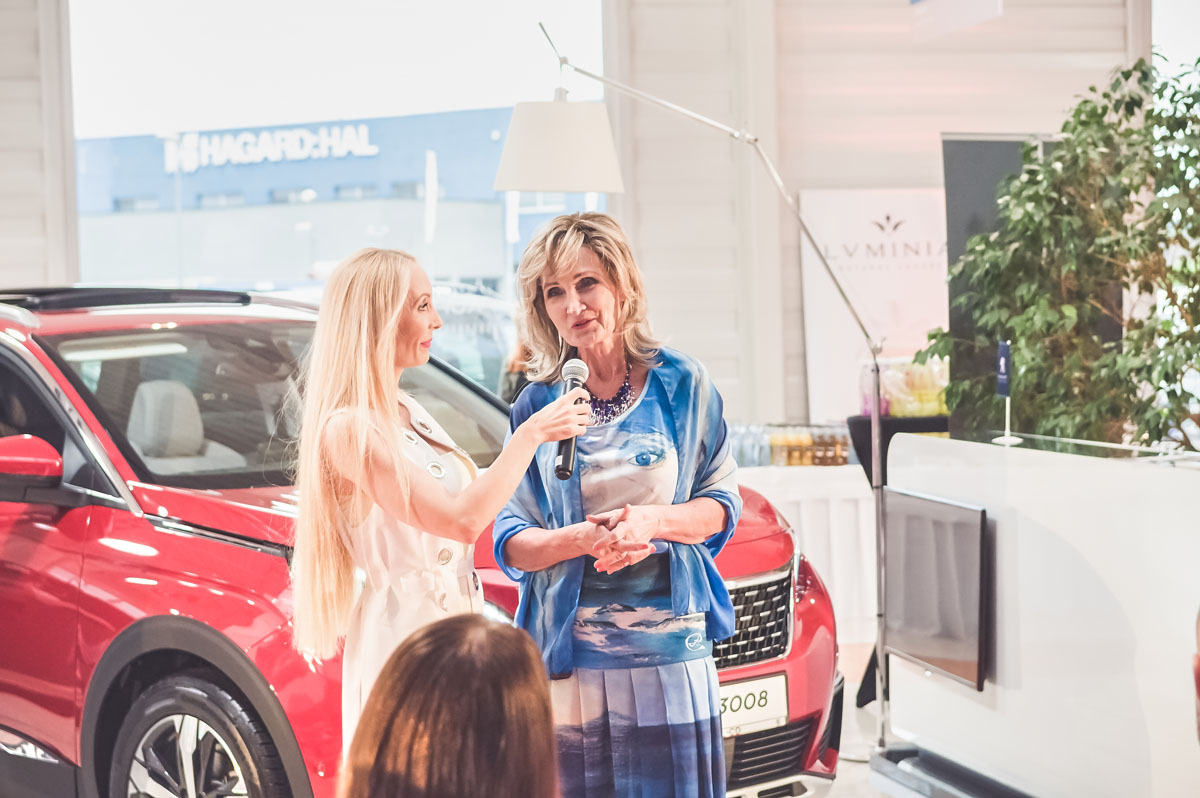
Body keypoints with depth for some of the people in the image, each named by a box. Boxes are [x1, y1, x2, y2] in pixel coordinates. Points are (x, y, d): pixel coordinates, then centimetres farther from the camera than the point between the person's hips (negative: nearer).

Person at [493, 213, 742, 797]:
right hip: (570, 656, 0)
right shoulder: (536, 407, 4)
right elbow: (510, 542, 2)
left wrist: (654, 520, -13)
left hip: (670, 647, 0)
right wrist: (584, 538, -17)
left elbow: (723, 503, 6)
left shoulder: (682, 384, 5)